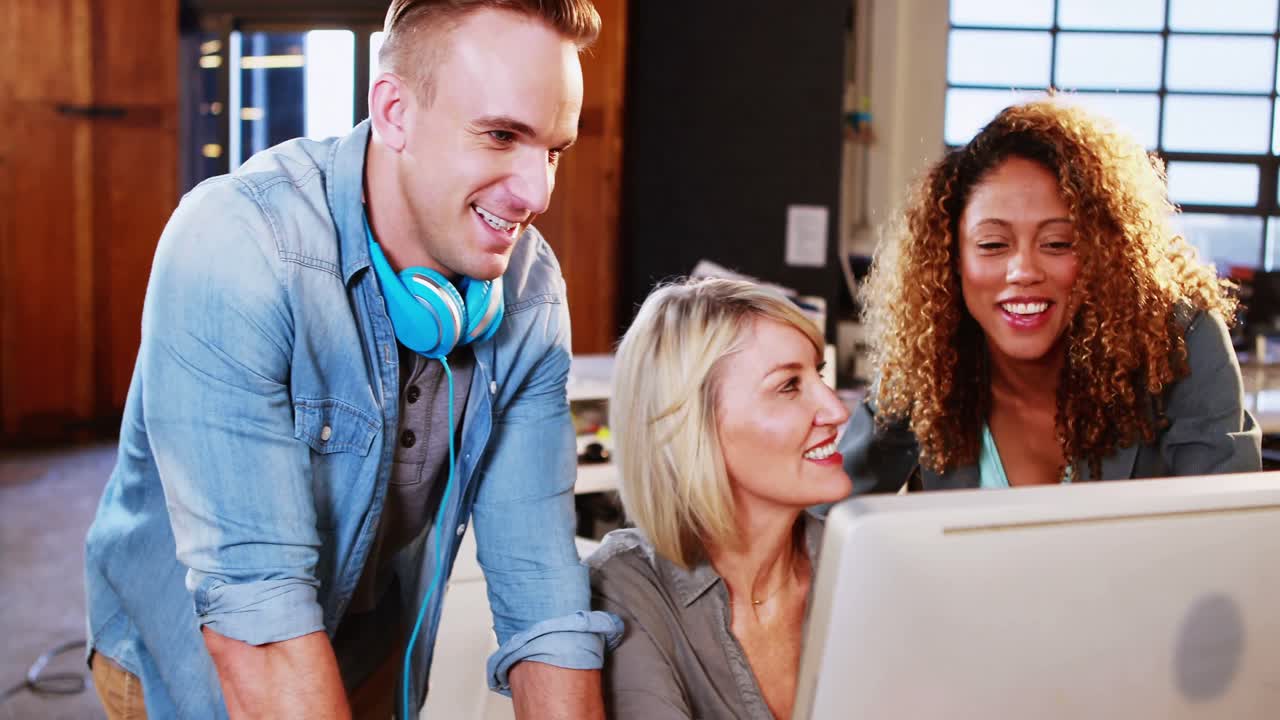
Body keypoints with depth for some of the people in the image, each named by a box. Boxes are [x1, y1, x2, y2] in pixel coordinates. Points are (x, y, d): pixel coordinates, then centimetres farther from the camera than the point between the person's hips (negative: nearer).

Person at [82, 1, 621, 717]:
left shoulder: (533, 292, -15)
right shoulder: (234, 246, -30)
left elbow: (540, 584, -17)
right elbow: (251, 599, -33)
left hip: (376, 657, 5)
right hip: (189, 655, -5)